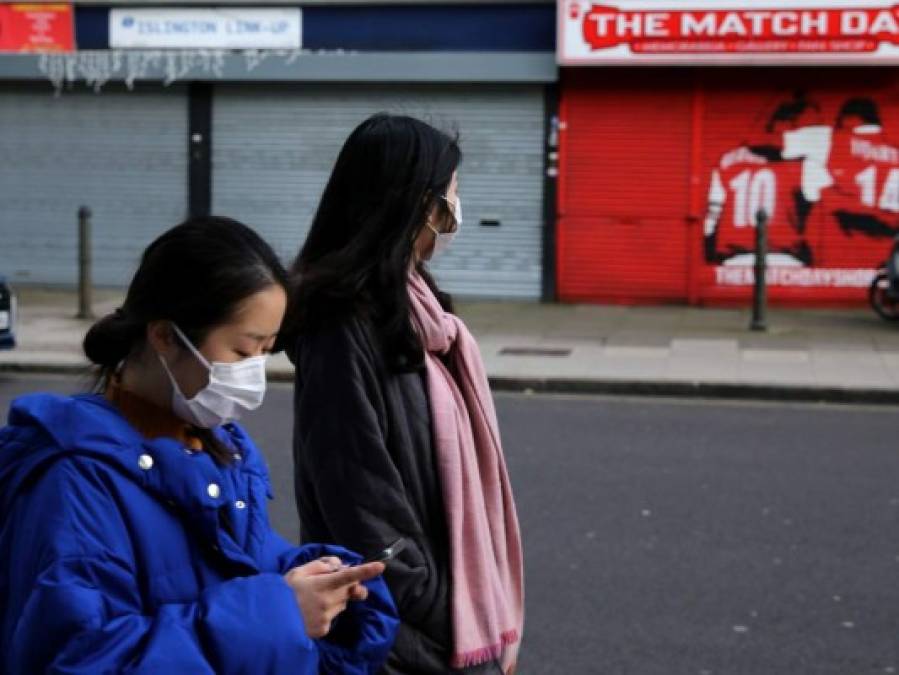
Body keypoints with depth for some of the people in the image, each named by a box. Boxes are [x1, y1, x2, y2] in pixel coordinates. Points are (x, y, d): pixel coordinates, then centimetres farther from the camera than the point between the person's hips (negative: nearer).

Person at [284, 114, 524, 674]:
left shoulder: (412, 308, 8)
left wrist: (486, 618, 9)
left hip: (456, 614, 8)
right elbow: (364, 509, -20)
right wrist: (455, 626, -14)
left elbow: (451, 469, 10)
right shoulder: (344, 328, -19)